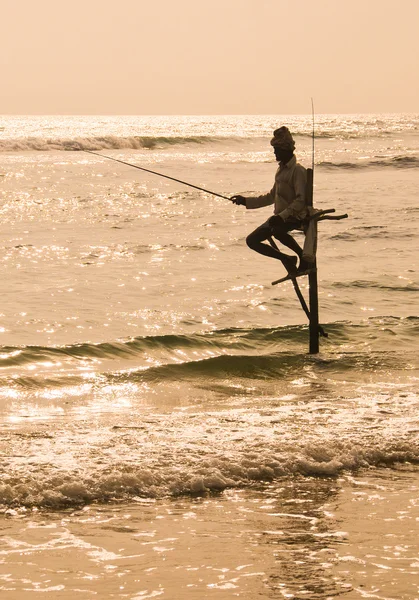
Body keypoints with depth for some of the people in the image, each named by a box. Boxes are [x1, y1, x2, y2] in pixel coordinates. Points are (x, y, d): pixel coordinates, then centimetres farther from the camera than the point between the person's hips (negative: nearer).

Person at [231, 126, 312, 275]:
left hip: (295, 218, -9)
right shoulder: (282, 169, 13)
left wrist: (283, 216, -33)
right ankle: (286, 259, 15)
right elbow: (272, 196, 21)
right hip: (280, 217, 9)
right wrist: (246, 201, 16)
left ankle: (304, 256, -16)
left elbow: (301, 200, -24)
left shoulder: (298, 171, -16)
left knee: (275, 231, -36)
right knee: (252, 240, 9)